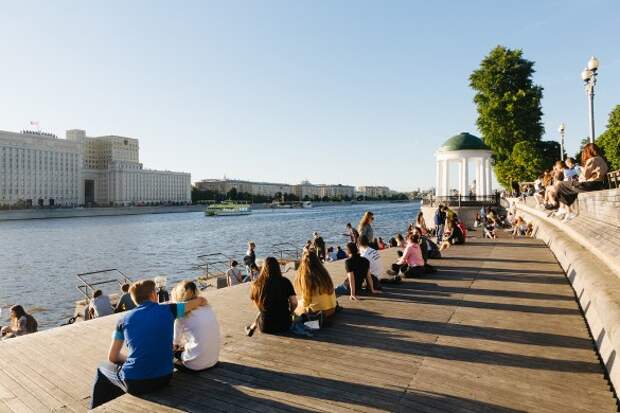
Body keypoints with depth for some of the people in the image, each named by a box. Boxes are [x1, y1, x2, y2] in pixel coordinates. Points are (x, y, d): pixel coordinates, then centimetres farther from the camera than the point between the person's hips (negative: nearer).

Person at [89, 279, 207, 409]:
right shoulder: (168, 310, -4)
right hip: (164, 379, 2)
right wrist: (202, 302, 31)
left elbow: (112, 357, 7)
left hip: (135, 384, -2)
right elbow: (200, 301, 8)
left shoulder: (124, 319, -2)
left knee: (102, 370, 30)